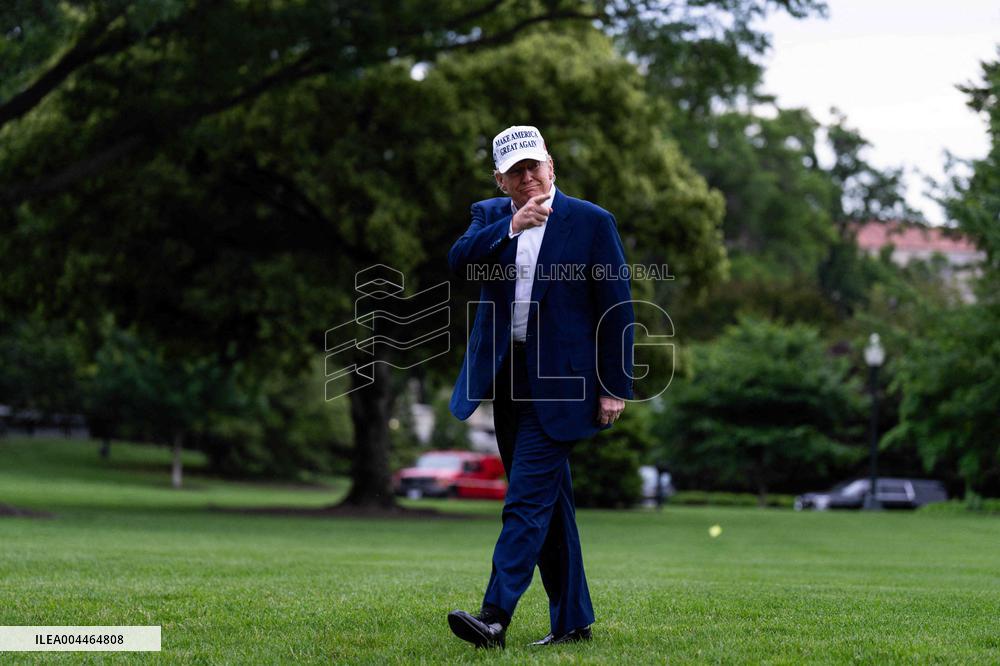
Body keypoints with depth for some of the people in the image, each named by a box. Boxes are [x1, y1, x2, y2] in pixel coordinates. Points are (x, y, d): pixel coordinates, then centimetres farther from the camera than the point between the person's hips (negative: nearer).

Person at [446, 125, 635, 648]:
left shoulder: (592, 222, -4)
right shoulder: (489, 217, 9)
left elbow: (616, 309, -4)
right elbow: (459, 262, -10)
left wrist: (615, 388, -8)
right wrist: (509, 228, -24)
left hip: (558, 384, -5)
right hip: (506, 381, 5)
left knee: (528, 498, -13)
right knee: (547, 504, 11)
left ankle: (495, 616, -19)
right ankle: (572, 620, 20)